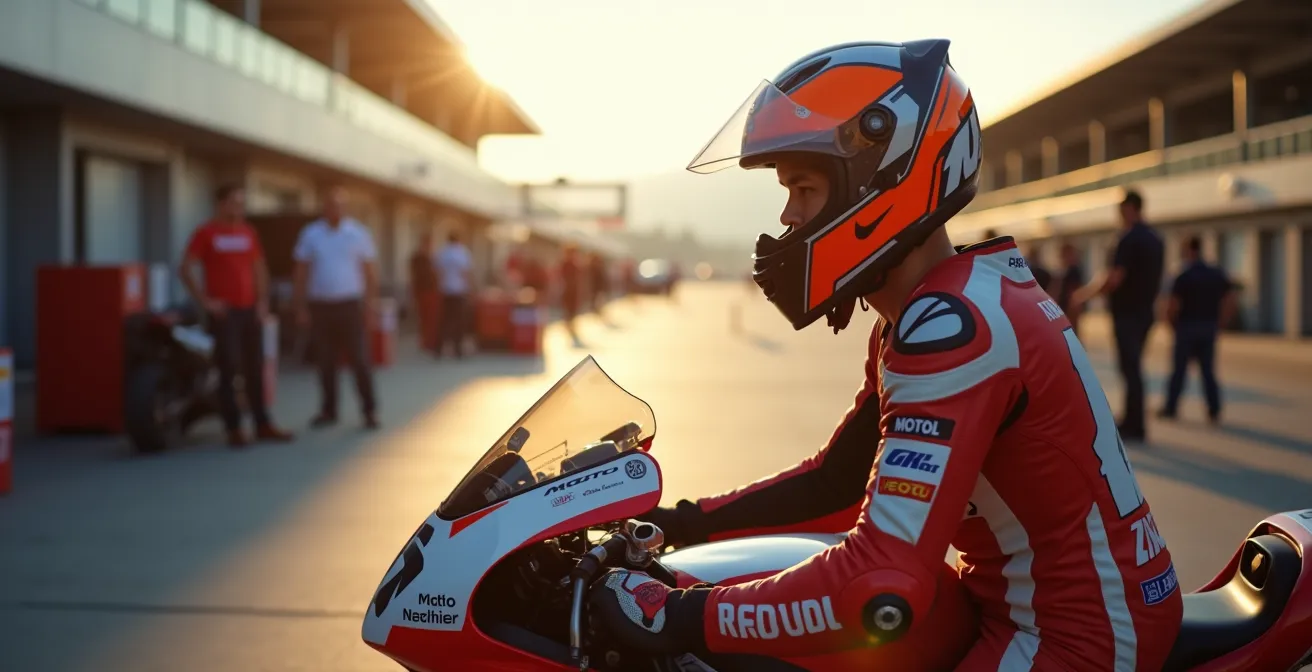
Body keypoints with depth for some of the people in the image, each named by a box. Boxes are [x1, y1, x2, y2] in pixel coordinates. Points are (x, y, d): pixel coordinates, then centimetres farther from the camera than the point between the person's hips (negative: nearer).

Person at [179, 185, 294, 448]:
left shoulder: (248, 232, 12)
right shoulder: (206, 233, -3)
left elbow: (260, 268, 18)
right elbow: (185, 270, -7)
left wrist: (263, 301, 8)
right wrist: (205, 301, -11)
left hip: (250, 309, 5)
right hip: (224, 311, -5)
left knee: (255, 369, 8)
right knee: (229, 369, -4)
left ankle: (262, 425, 14)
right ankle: (234, 428, 1)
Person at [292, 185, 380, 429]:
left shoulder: (358, 233, 2)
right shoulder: (310, 233, 4)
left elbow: (370, 270, 3)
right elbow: (302, 272, 6)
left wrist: (369, 303, -4)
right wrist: (301, 306, 1)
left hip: (349, 305, -2)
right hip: (319, 306, 2)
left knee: (358, 359, -4)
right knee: (326, 361, 6)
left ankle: (369, 410, 1)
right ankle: (328, 410, 16)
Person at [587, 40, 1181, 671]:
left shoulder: (955, 324, -24)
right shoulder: (919, 312, 6)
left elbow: (885, 584, -30)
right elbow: (837, 482, 14)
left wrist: (677, 619, -25)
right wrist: (684, 522, 6)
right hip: (1008, 600, 9)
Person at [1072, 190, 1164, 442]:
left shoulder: (1129, 239, -15)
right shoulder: (1156, 241, 11)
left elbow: (1115, 279, -21)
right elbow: (1155, 280, 16)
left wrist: (1092, 293, -6)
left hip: (1127, 313, -8)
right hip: (1144, 312, 8)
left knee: (1130, 367, -4)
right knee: (1133, 366, 16)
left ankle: (1136, 427, -2)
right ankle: (1131, 421, 22)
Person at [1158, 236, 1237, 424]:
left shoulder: (1183, 277, -12)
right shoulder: (1217, 275, 4)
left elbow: (1173, 306, -14)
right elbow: (1230, 302, 2)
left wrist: (1172, 324, 4)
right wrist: (1219, 323, 10)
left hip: (1187, 327, -4)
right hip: (1209, 329, 4)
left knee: (1179, 370, 4)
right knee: (1208, 370, 8)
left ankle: (1170, 409, 10)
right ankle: (1214, 412, 3)